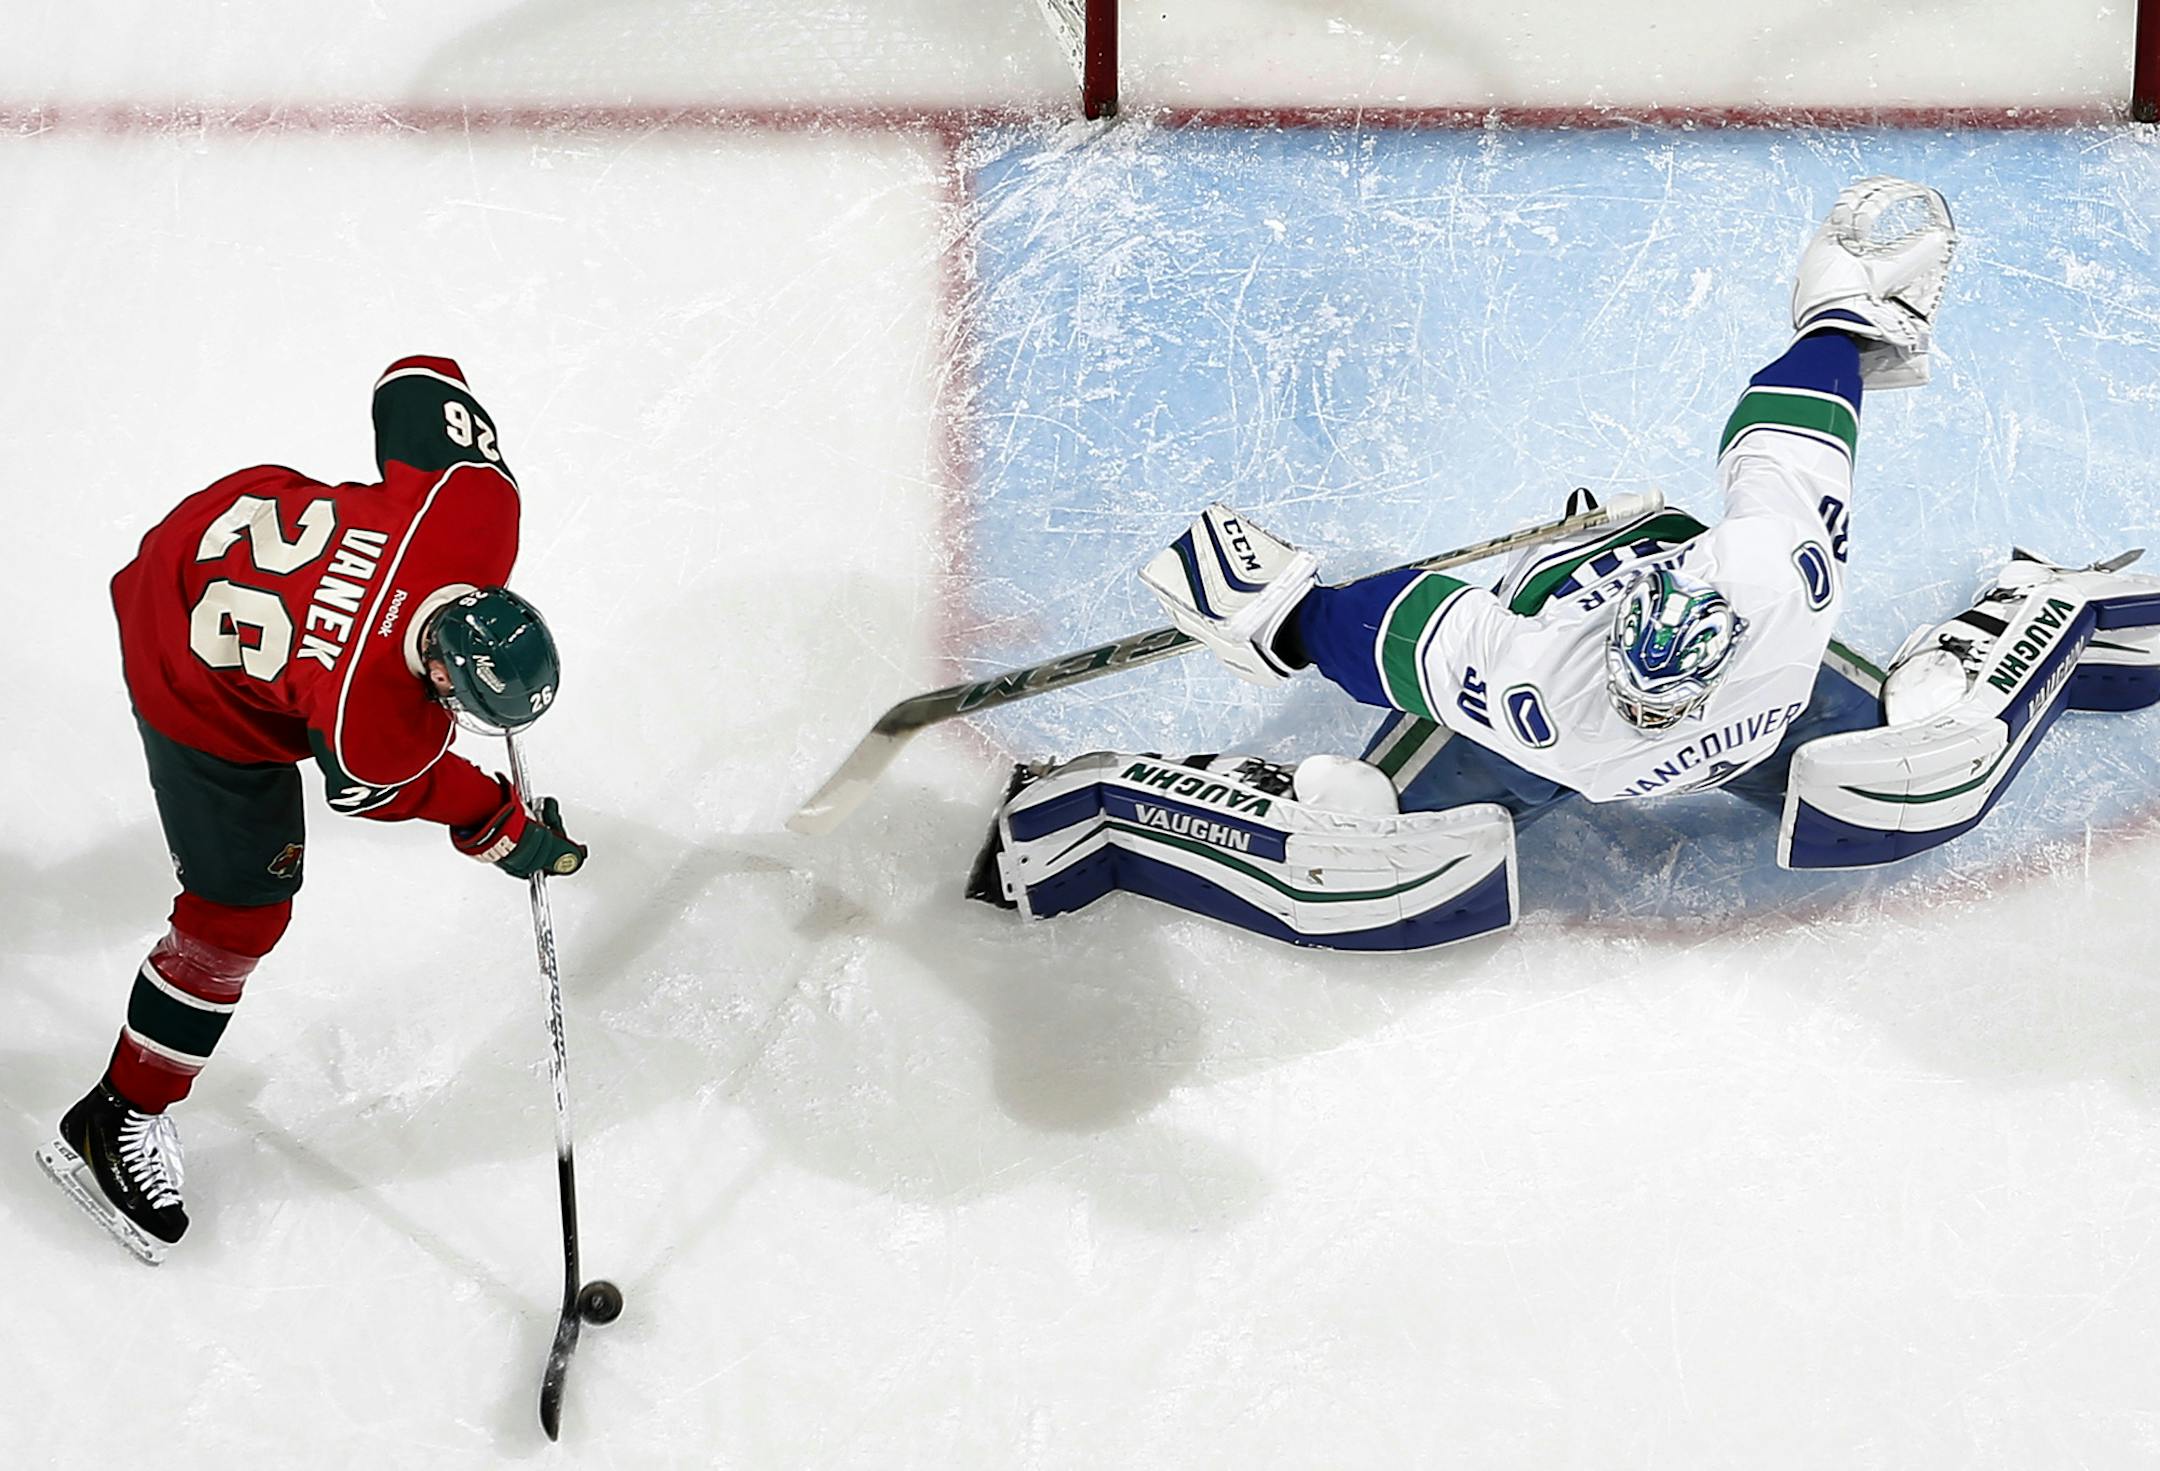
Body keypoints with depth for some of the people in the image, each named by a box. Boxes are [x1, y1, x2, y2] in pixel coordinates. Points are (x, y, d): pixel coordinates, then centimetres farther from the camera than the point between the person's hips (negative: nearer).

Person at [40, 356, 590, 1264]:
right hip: (203, 694, -7)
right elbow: (383, 792, -15)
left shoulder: (480, 502, -31)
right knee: (241, 915, 2)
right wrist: (500, 828, -2)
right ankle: (114, 1123, 18)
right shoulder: (368, 734, -39)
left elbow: (418, 381, -13)